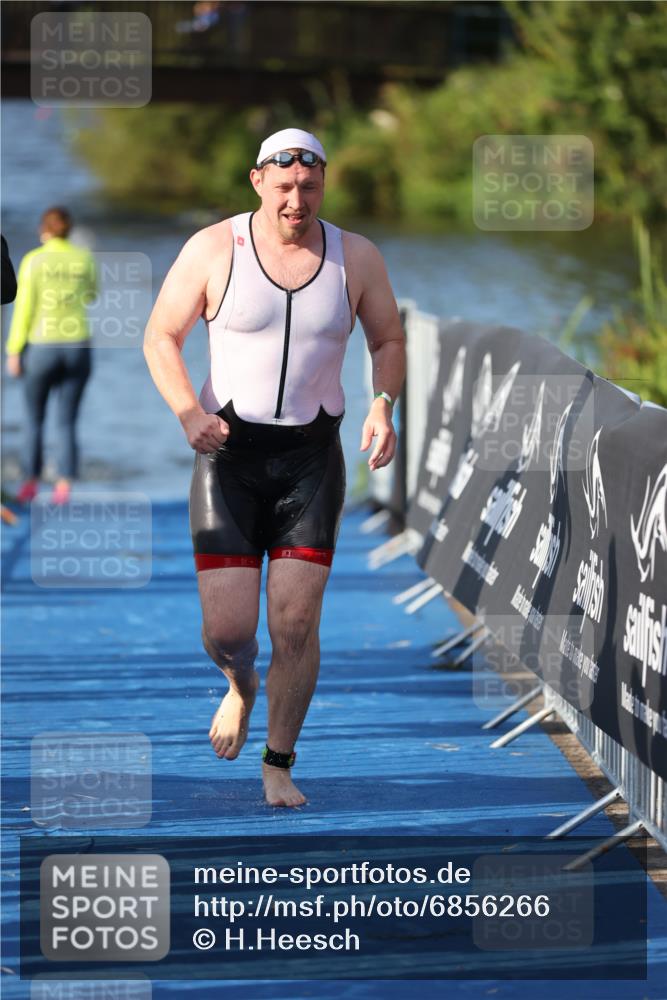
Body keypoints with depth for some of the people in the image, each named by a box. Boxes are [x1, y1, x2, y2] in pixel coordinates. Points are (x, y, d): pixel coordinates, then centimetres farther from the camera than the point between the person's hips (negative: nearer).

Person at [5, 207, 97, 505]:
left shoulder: (33, 261, -8)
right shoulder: (85, 258, 1)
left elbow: (23, 309, -10)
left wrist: (13, 352, -3)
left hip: (41, 349, -2)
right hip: (78, 348, 2)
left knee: (34, 418, 16)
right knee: (67, 422, 9)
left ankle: (31, 483, 16)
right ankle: (63, 487, 0)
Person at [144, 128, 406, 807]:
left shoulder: (355, 258, 1)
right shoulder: (213, 250, -5)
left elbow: (388, 340, 14)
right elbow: (160, 336, 0)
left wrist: (383, 406, -6)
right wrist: (188, 412, -17)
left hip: (311, 457, 1)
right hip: (228, 451, -1)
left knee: (296, 622, -6)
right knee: (227, 630, -7)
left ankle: (279, 765, 12)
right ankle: (242, 687, 31)